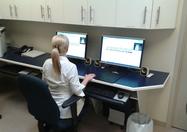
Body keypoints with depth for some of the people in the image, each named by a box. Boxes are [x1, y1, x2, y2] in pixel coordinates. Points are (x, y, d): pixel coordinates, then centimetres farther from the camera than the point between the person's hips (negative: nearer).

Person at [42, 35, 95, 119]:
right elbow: (77, 91, -20)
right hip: (63, 110, -6)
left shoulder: (46, 63, -9)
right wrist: (86, 79, -4)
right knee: (83, 97, 23)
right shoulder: (70, 67, -28)